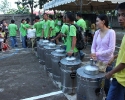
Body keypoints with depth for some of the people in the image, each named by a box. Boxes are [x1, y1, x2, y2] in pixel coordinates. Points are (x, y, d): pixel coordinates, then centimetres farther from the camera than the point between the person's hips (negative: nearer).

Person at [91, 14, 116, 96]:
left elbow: (111, 50, -17)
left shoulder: (111, 32, -12)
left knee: (106, 84, 10)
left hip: (107, 63, -4)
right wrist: (93, 54, -16)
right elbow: (93, 47, 5)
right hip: (97, 62, 4)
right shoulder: (97, 32, 4)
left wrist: (97, 54, -18)